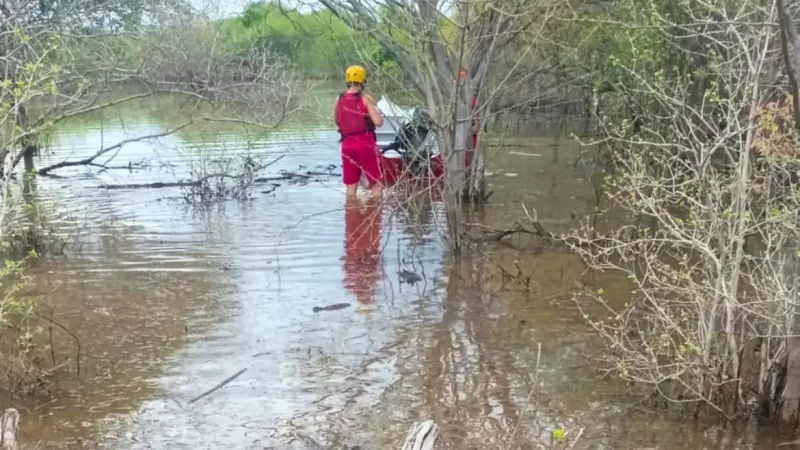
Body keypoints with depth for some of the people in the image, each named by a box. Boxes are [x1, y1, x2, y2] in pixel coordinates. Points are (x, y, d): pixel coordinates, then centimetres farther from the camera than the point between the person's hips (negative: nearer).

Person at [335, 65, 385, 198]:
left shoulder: (340, 100, 7)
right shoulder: (365, 98, -7)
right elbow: (378, 122, -13)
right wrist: (377, 111, 6)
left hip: (347, 144, 5)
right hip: (365, 143, -5)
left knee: (350, 186, 10)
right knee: (376, 184, 4)